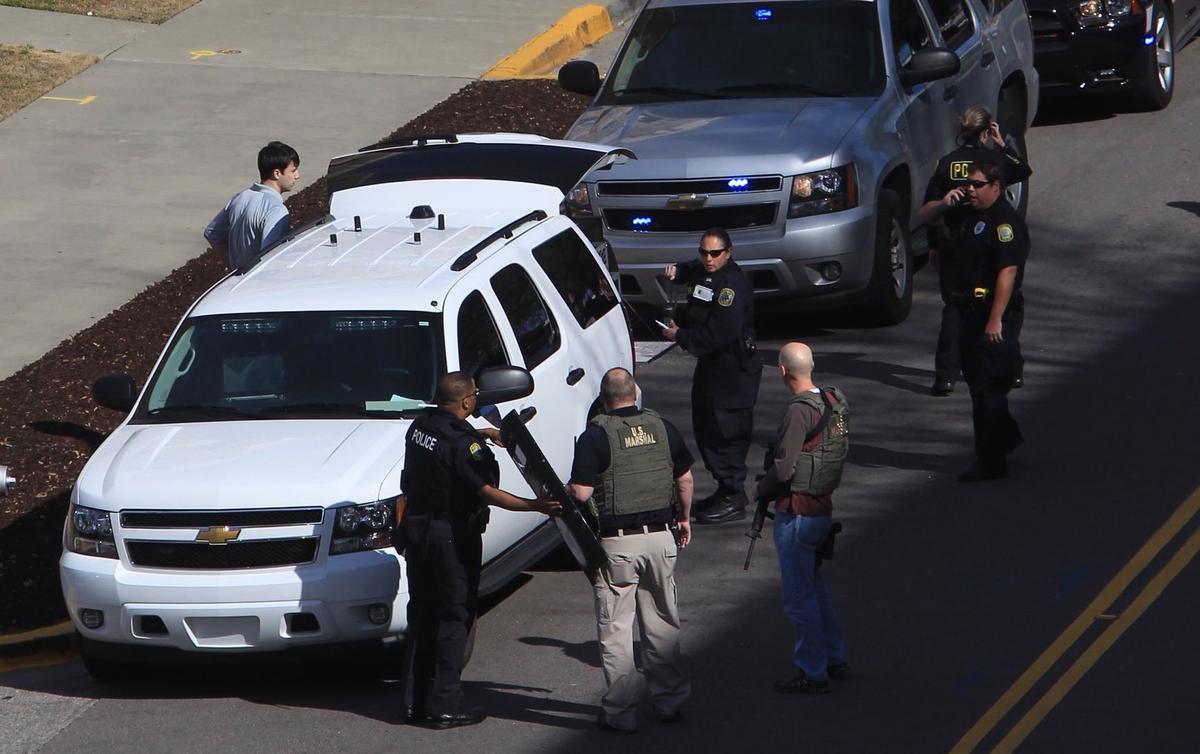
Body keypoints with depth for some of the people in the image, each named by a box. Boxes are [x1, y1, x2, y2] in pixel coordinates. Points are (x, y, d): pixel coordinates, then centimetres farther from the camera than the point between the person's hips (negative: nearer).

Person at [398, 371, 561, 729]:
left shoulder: (420, 427, 4)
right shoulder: (463, 444, -21)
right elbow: (488, 493, -27)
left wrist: (479, 434, 24)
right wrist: (537, 506, -30)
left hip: (417, 528, 8)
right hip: (453, 536, -8)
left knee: (421, 616, 15)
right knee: (454, 618, 0)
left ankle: (414, 702, 19)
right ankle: (444, 706, 0)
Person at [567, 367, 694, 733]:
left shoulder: (595, 436, -11)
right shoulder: (662, 428, 4)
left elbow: (580, 493, -15)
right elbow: (685, 478, 11)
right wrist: (683, 518, 26)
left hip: (616, 542, -4)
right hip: (660, 538, 5)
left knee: (615, 628, 2)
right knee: (663, 623, 16)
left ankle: (620, 712, 4)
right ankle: (669, 701, 22)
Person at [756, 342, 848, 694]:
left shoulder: (800, 411, -22)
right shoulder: (833, 402, 4)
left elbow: (784, 468, -25)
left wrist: (762, 489, -4)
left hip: (797, 513, -9)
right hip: (823, 506, 9)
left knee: (799, 596, 1)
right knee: (814, 586, 24)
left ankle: (812, 674, 8)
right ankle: (834, 657, 32)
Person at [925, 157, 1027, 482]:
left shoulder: (1005, 222, -17)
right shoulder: (969, 215, 14)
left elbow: (1007, 272, -24)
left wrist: (995, 319, -28)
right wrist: (943, 206, 9)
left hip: (995, 313, -10)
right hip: (969, 310, 10)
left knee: (988, 387, -7)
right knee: (976, 380, 19)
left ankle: (990, 461, -1)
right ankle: (1007, 435, 38)